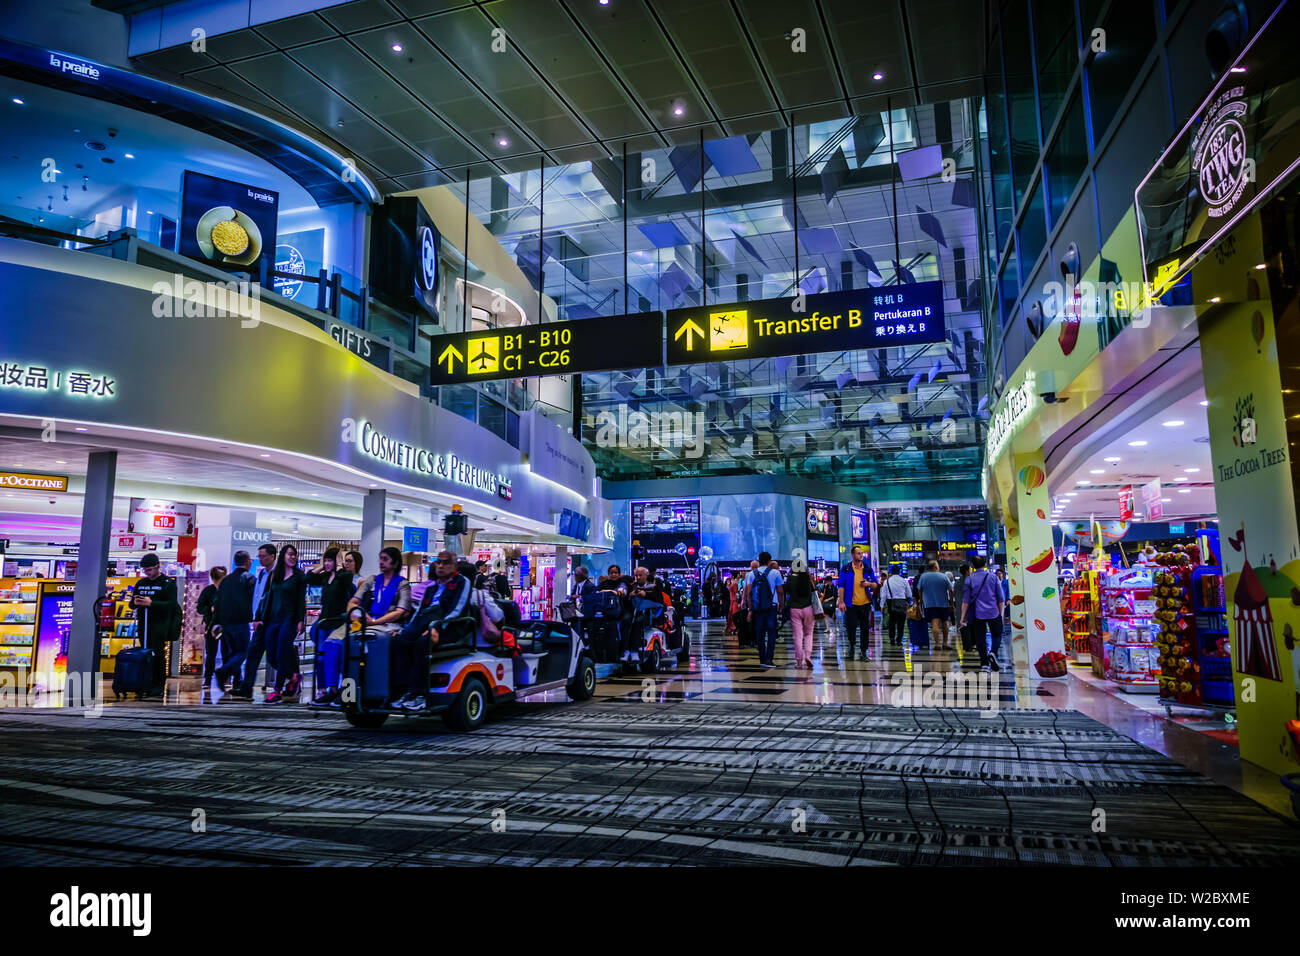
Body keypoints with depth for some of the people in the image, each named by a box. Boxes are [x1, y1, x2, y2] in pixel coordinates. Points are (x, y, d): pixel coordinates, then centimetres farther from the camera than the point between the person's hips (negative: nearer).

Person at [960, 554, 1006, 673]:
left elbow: (966, 600, -3)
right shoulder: (993, 577, 2)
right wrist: (1000, 613, 14)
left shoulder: (969, 579, 0)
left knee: (980, 638, 5)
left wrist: (963, 616, 0)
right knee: (997, 635, 16)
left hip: (978, 614, 0)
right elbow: (1000, 598, 4)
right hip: (993, 613, 0)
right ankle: (993, 653, -10)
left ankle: (984, 664, 1)